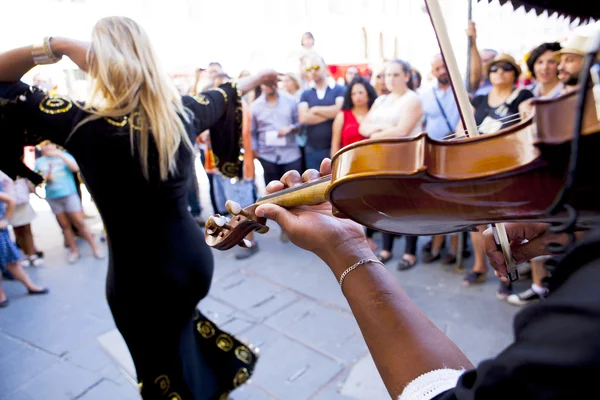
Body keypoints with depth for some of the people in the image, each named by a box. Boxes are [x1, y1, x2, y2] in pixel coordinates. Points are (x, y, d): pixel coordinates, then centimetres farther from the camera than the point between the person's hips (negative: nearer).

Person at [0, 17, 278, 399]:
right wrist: (257, 77, 33)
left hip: (139, 274, -5)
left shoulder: (83, 124, -21)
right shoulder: (184, 111, -6)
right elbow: (224, 94, 14)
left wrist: (54, 47, -18)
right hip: (193, 254, 6)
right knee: (180, 322, 36)